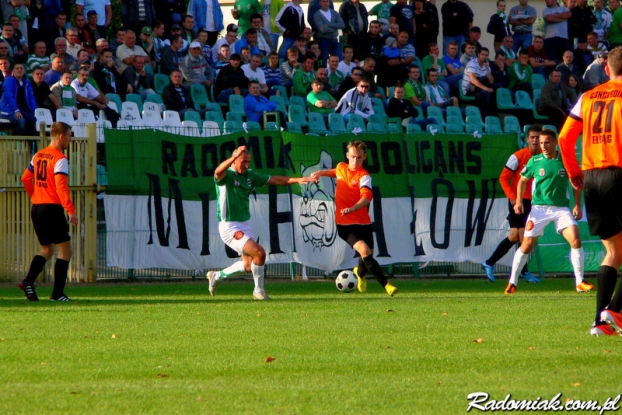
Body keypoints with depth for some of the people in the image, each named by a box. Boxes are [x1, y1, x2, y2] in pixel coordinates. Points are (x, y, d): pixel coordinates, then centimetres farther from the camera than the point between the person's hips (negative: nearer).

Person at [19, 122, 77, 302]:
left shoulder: (38, 156, 12)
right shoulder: (60, 159, -12)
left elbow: (25, 178, 18)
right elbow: (61, 187, -20)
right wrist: (71, 211, -22)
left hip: (36, 208, 8)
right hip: (52, 207, -8)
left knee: (47, 249, 19)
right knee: (65, 250, -1)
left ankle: (28, 281, -1)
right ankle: (57, 293, -6)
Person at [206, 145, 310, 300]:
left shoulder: (250, 175, 6)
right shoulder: (227, 175, -15)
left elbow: (275, 180, 10)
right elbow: (218, 172, -40)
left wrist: (297, 180, -2)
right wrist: (235, 156, -57)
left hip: (244, 224, 9)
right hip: (229, 227, -9)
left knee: (249, 265, 17)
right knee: (259, 252, -18)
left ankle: (217, 276, 37)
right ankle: (259, 291, 0)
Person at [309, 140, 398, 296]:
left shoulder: (363, 176, -11)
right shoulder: (341, 167, 4)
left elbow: (366, 197, -29)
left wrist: (352, 208, -45)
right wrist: (321, 173, 19)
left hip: (363, 222, 0)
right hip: (345, 224, 1)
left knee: (367, 257, 13)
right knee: (365, 251, -21)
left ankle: (359, 273, 51)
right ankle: (386, 285, -21)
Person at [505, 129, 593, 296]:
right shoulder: (534, 161, 0)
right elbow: (523, 180, 13)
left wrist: (577, 205, 4)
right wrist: (519, 201, 2)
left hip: (561, 208, 0)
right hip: (539, 207, 0)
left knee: (575, 240, -15)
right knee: (527, 245, -2)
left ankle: (580, 282, -6)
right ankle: (512, 282, 12)